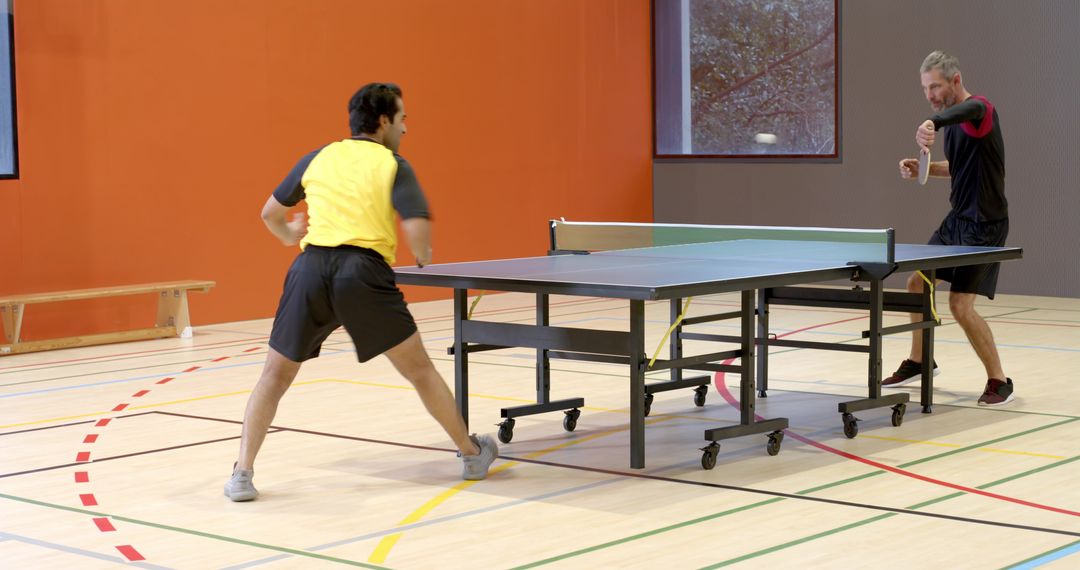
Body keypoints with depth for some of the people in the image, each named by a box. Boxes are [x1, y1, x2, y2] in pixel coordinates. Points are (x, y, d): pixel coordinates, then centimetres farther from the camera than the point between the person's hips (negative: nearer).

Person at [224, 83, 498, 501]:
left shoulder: (319, 158, 19)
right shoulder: (392, 166, 8)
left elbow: (270, 213, 30)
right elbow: (417, 230, -5)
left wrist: (289, 235, 52)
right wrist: (424, 258, 18)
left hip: (311, 269, 3)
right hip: (363, 272, -2)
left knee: (276, 374, 16)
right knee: (418, 369, 13)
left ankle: (242, 473, 8)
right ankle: (472, 454, 23)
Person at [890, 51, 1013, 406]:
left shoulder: (979, 110, -19)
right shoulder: (952, 122, 9)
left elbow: (966, 109, -46)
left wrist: (932, 123, -67)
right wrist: (924, 168, 7)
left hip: (985, 224, -10)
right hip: (958, 219, 10)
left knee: (961, 306, -14)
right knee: (917, 283, 16)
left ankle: (998, 381, 2)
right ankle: (919, 361, 35)